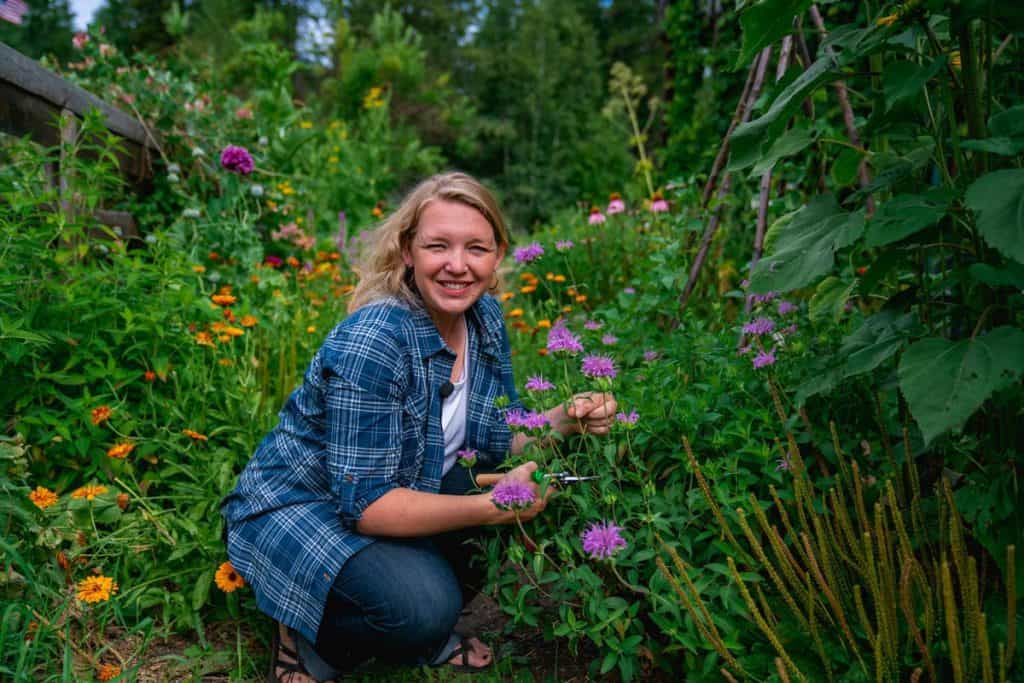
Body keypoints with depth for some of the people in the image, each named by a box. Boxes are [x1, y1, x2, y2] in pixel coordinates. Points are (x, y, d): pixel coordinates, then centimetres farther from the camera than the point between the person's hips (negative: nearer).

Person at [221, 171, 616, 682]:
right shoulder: (372, 343, -29)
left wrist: (567, 419, -17)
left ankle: (426, 635, 10)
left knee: (537, 494, -8)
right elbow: (365, 503, -29)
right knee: (423, 605, -30)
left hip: (403, 490, 8)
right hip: (298, 507, -7)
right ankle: (311, 640, 2)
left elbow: (498, 438, 2)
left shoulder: (485, 319, -6)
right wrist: (493, 507, -34)